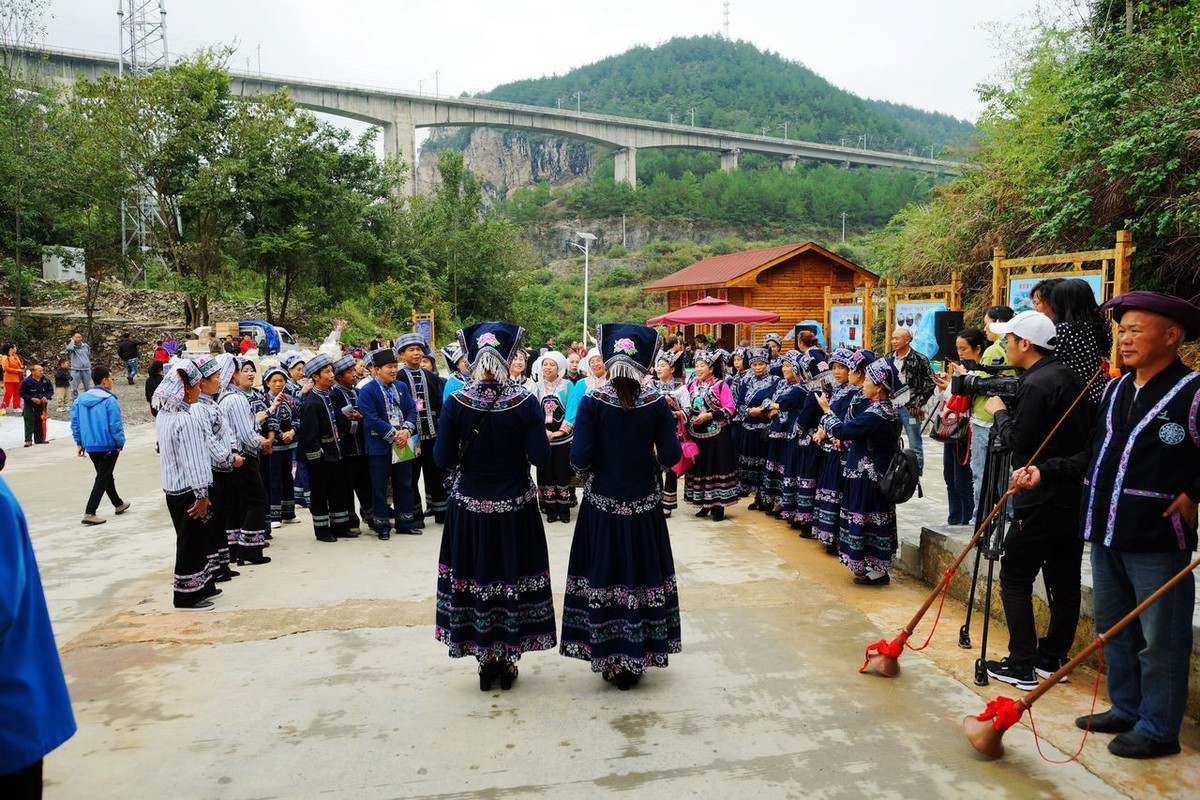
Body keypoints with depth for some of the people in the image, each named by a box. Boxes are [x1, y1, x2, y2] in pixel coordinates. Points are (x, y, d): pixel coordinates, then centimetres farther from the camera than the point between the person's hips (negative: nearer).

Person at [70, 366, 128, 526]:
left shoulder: (81, 398, 3)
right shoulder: (109, 400, -17)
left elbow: (75, 422, 6)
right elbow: (115, 425, -19)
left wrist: (79, 443, 14)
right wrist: (121, 443, -5)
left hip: (90, 446, 7)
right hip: (108, 446, -7)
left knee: (106, 475, 22)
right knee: (102, 479, 0)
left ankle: (118, 504, 38)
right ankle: (90, 513, -6)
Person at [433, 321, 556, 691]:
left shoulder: (456, 403, -10)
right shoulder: (525, 402, -11)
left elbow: (444, 459, -9)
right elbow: (541, 458, -12)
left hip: (470, 509, 0)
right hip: (516, 509, 0)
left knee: (475, 579, 13)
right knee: (514, 577, 12)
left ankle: (486, 662, 23)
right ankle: (509, 662, 23)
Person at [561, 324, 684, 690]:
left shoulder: (592, 401, -10)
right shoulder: (656, 402, -6)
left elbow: (579, 457, -14)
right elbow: (671, 456, -7)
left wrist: (588, 472, 8)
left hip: (601, 504, -1)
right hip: (643, 505, 1)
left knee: (602, 577, 10)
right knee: (642, 575, 12)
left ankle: (607, 658, 20)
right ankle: (636, 660, 22)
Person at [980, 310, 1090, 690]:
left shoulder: (1036, 384, -19)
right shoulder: (1069, 377, 11)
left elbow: (1018, 442, -19)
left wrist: (999, 411, -2)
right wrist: (1010, 410, 11)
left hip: (1041, 500, -9)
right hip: (1074, 496, 9)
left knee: (1015, 579, 0)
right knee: (1064, 580, 13)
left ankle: (1022, 665, 3)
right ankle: (1052, 657, 24)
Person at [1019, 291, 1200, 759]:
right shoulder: (1115, 390, 12)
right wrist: (1045, 474, 7)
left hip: (1158, 540, -8)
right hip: (1107, 533, 8)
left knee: (1160, 638, 5)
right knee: (1114, 629, 18)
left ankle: (1158, 729, 19)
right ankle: (1126, 710, 34)